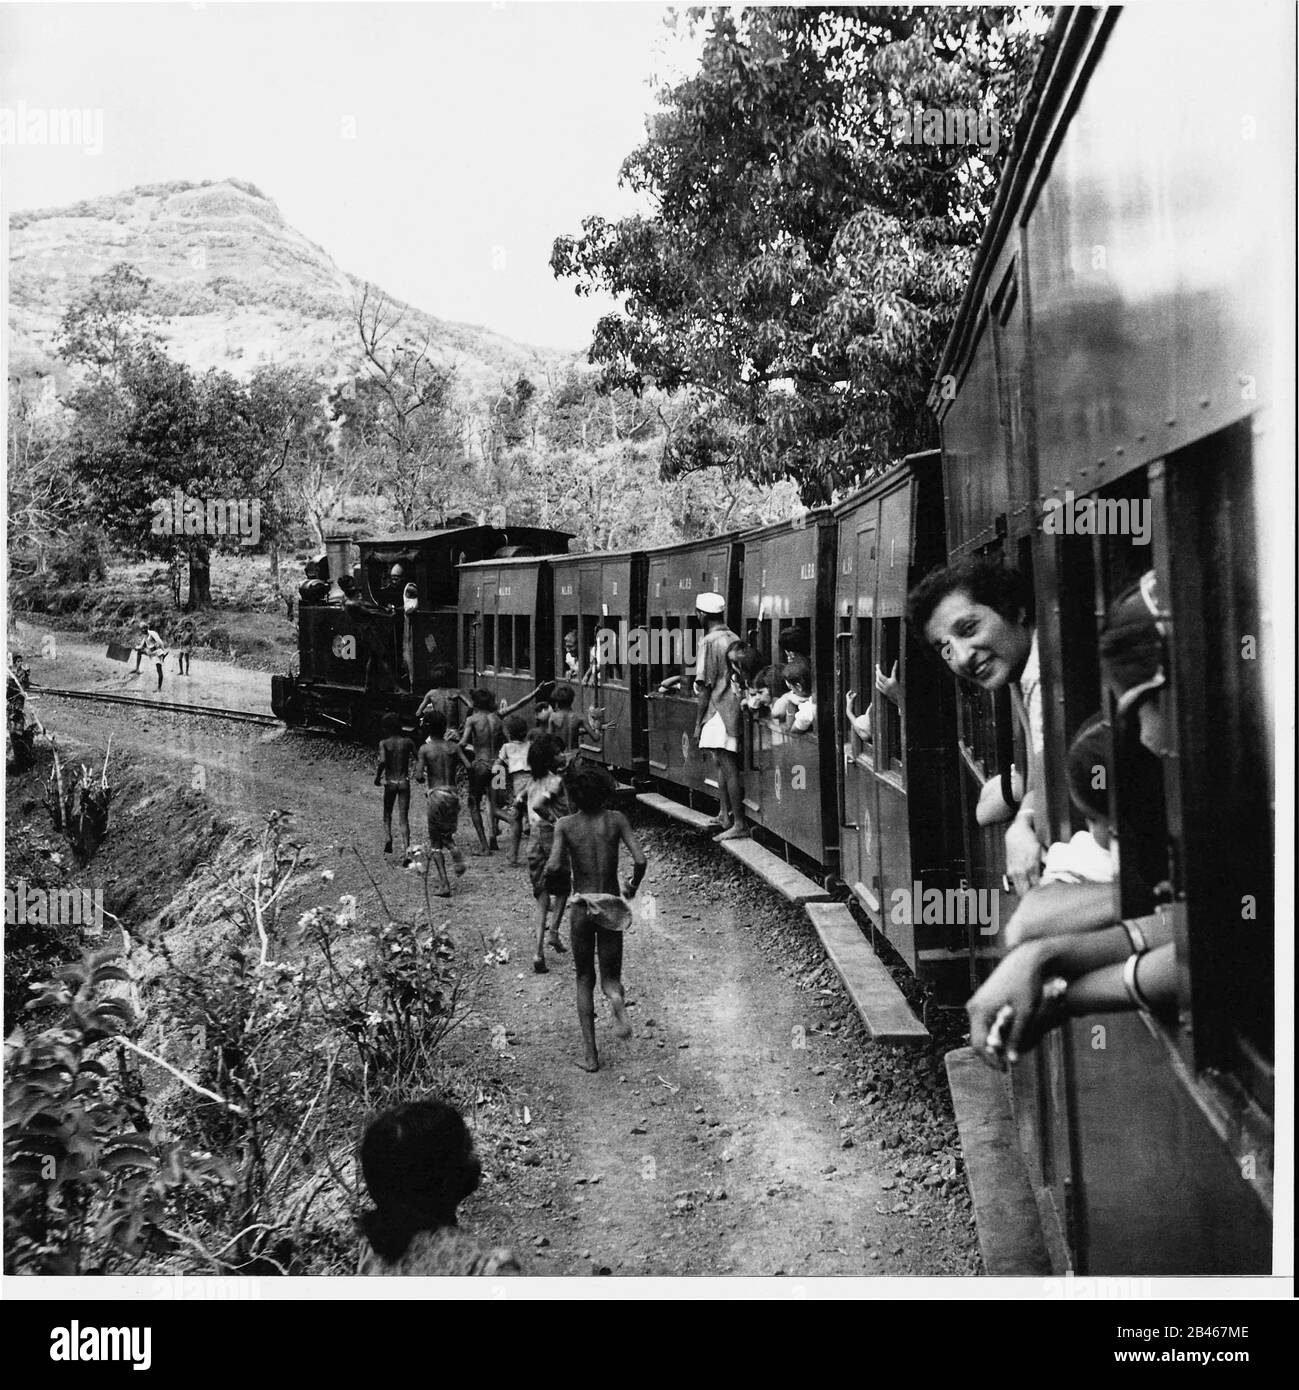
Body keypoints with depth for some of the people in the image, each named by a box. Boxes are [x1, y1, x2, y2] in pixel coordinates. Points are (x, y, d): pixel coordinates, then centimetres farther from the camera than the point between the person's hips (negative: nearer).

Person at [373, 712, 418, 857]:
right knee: (403, 817, 2)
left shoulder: (384, 743, -6)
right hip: (404, 782, 1)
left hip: (390, 783, -1)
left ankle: (387, 837, -4)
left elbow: (382, 761, -21)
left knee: (387, 814, 20)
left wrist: (377, 777, -8)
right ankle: (406, 847, -13)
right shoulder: (407, 742, 0)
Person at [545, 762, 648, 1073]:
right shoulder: (616, 820, -2)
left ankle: (589, 1054, 9)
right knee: (609, 977, 13)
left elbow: (554, 867, -16)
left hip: (582, 908, 0)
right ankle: (618, 1001, -24)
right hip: (612, 906, 0)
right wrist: (633, 886, 8)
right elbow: (640, 860, -11)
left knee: (584, 980, 15)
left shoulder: (565, 825, -4)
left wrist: (560, 880, 7)